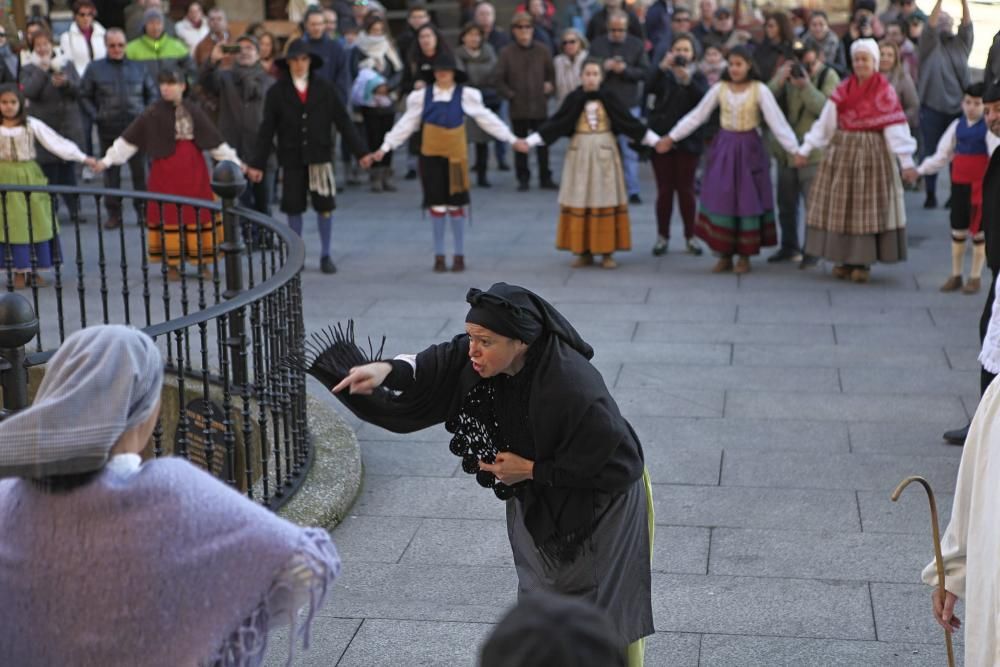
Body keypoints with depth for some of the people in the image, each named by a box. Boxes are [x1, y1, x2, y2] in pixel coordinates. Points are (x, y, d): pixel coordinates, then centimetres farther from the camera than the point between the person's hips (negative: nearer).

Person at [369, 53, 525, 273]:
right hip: (431, 155, 1)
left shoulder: (465, 94, -4)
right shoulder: (422, 95, -1)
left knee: (456, 204, 3)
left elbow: (486, 119, 1)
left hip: (456, 155, -1)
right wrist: (385, 147, 2)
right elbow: (406, 124, 4)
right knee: (437, 205, 4)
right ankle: (439, 256, 14)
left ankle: (459, 255, 15)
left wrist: (512, 139, 1)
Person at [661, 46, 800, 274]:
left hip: (749, 148, -2)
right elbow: (697, 115, 6)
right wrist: (672, 136, 4)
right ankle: (724, 255, 11)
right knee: (721, 199, 0)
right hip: (724, 147, 2)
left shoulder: (759, 90, -7)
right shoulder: (719, 89, 1)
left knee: (748, 200, 2)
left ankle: (744, 256, 14)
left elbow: (777, 121, -12)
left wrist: (794, 149, -18)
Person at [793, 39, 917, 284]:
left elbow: (895, 127, -11)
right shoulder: (843, 90, 6)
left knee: (868, 207, -1)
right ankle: (844, 259, 12)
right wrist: (805, 149, 2)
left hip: (872, 153, -4)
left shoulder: (885, 92, -4)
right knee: (839, 206, 4)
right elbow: (825, 122, 7)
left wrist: (906, 161, -17)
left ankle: (863, 262, 5)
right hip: (842, 152, 4)